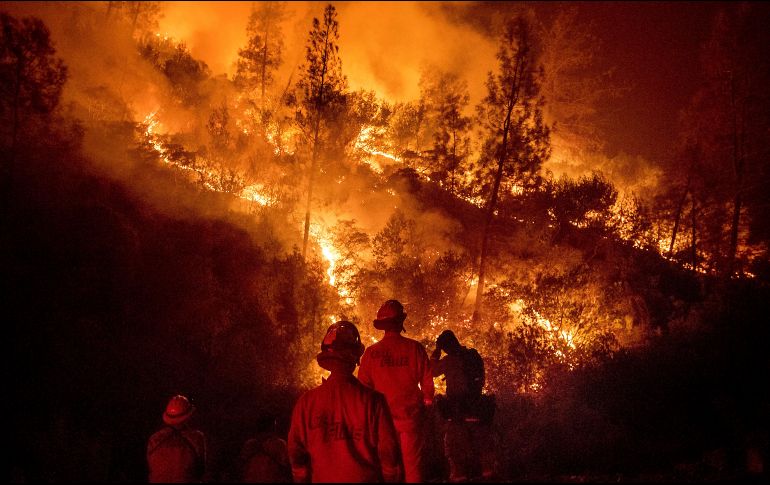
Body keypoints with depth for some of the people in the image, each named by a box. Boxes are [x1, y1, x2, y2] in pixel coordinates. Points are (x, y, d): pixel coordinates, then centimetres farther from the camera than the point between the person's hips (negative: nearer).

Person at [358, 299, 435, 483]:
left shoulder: (371, 352, -4)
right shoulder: (415, 348, -5)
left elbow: (364, 385, 0)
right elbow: (427, 382, -1)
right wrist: (427, 403, 17)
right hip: (411, 415, -1)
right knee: (413, 465, 5)